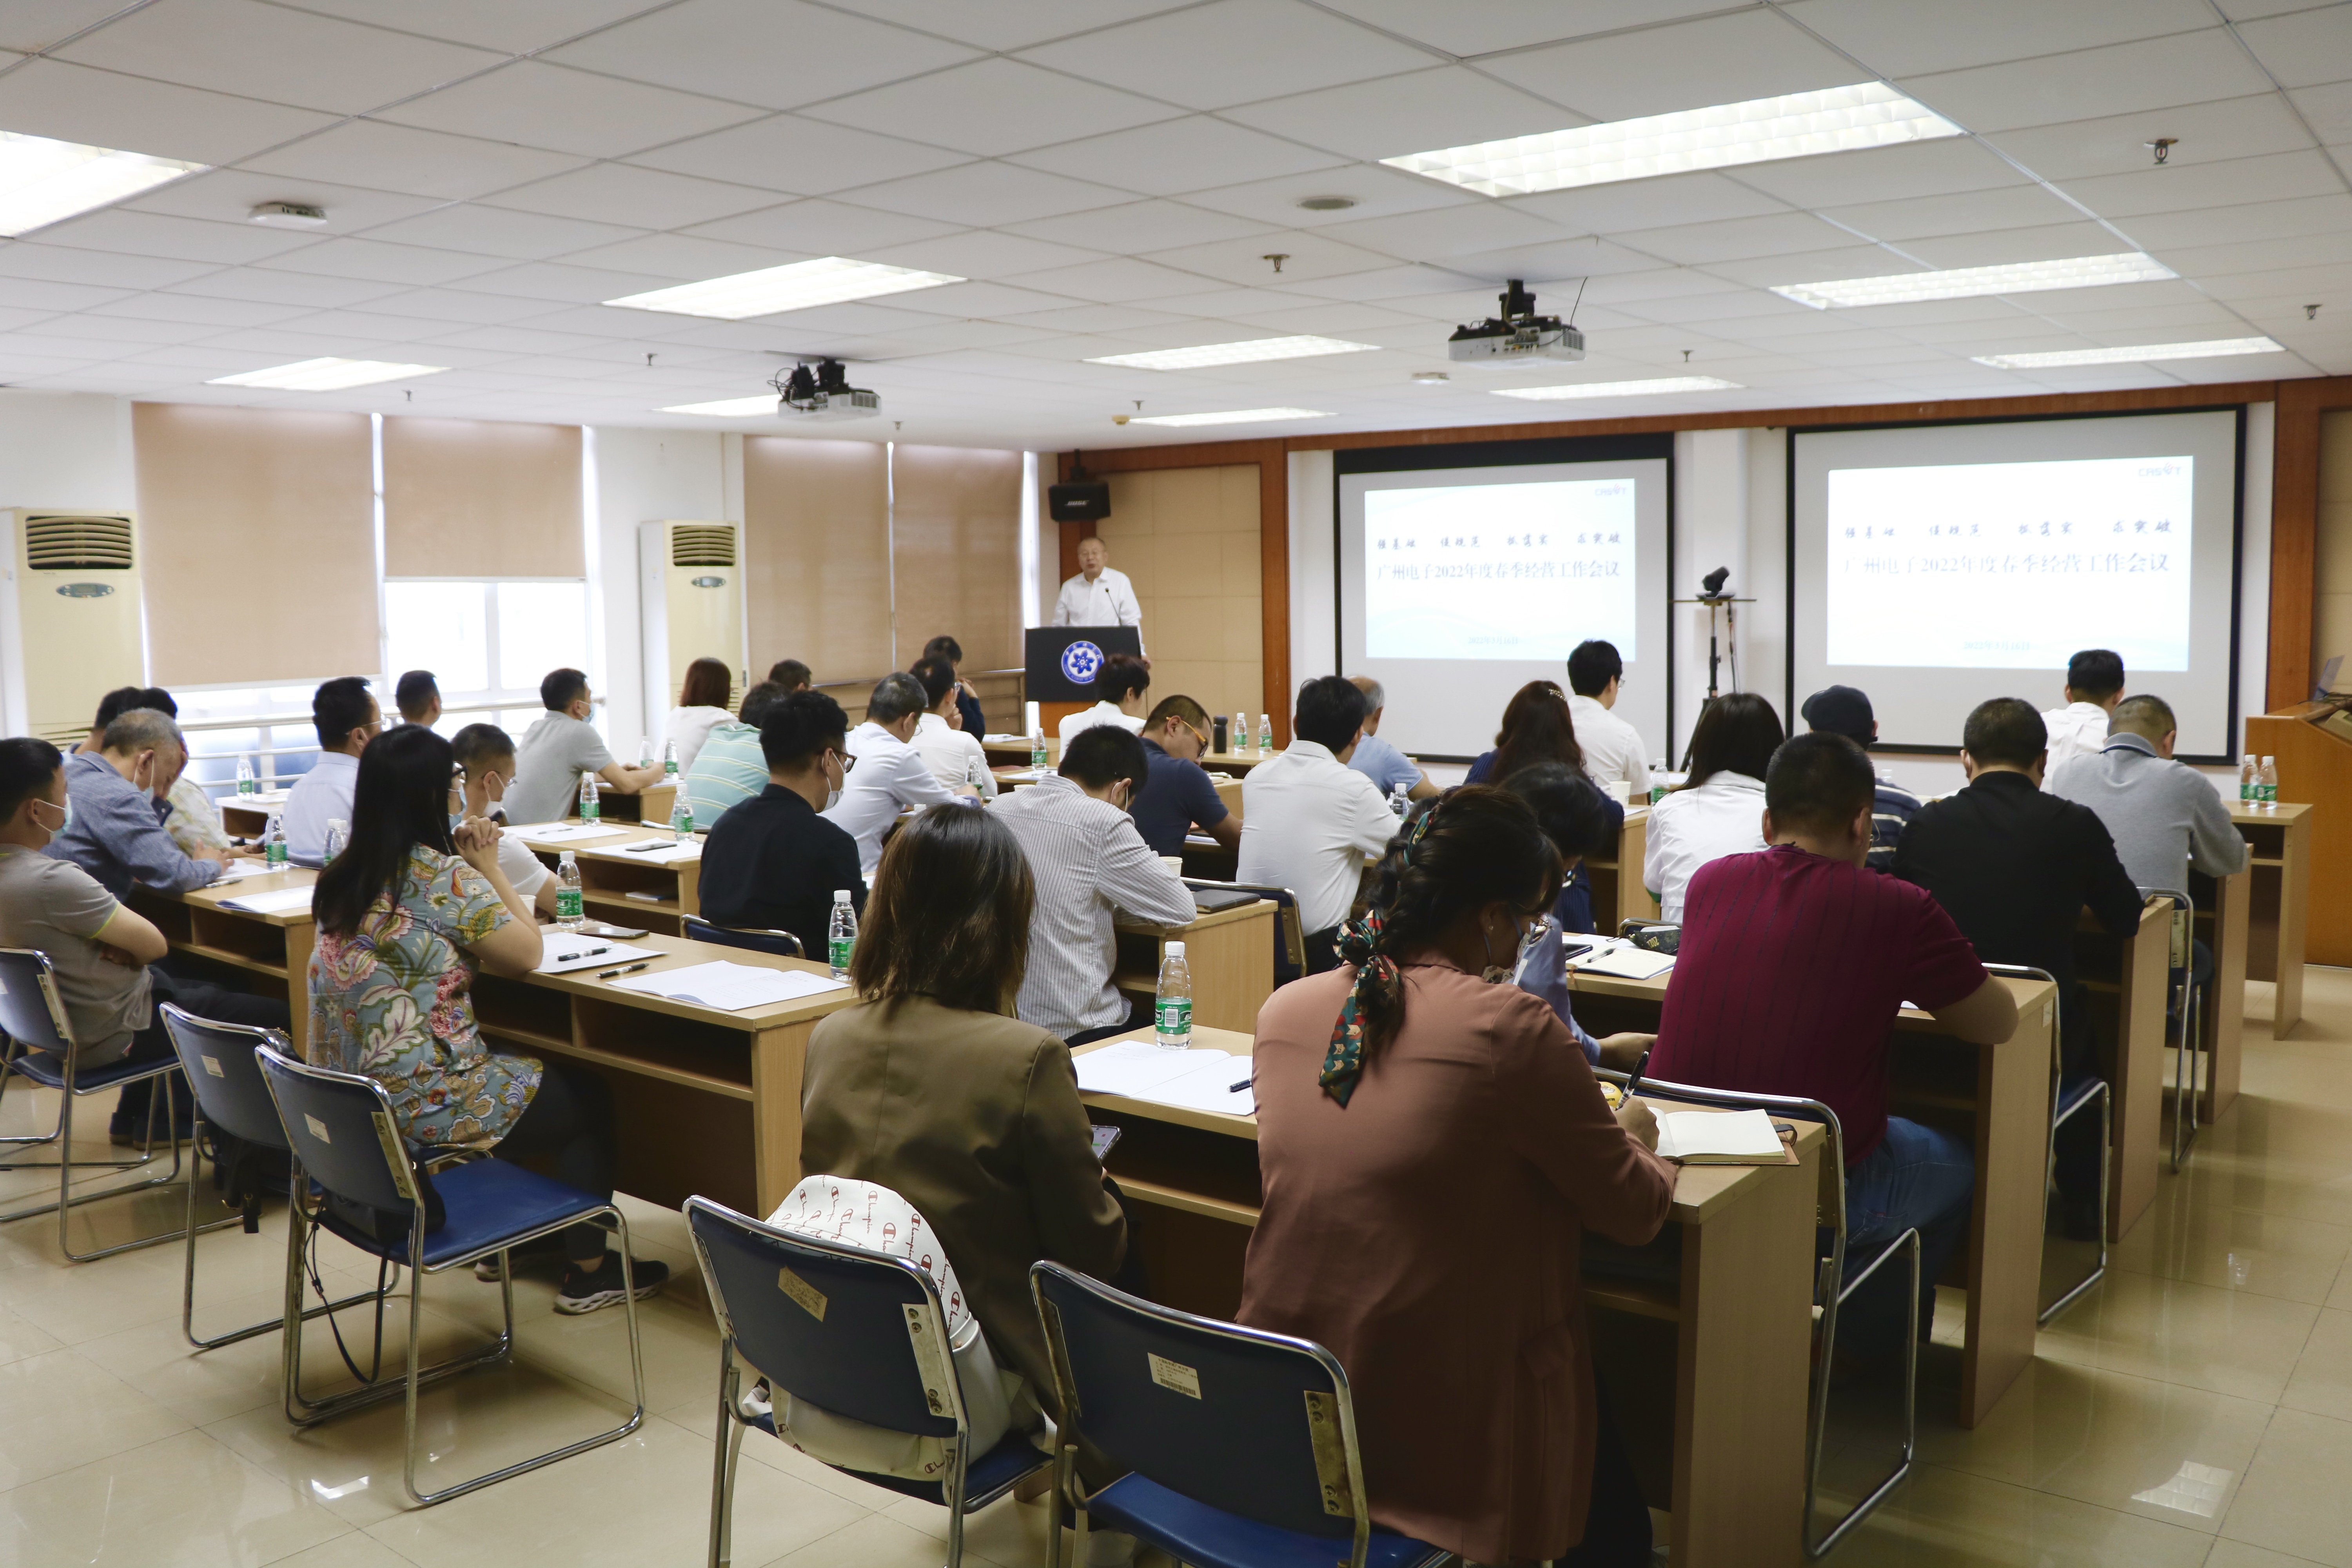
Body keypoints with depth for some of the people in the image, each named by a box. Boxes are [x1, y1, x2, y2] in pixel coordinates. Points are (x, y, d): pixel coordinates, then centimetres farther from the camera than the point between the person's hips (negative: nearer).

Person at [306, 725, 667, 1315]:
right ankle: (588, 1271, 20)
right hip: (421, 1104, -8)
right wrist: (489, 867, 0)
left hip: (347, 1101, 9)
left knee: (521, 1071, 32)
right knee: (589, 1096, 12)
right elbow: (526, 954, -9)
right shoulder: (442, 876, -19)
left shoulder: (342, 878, 5)